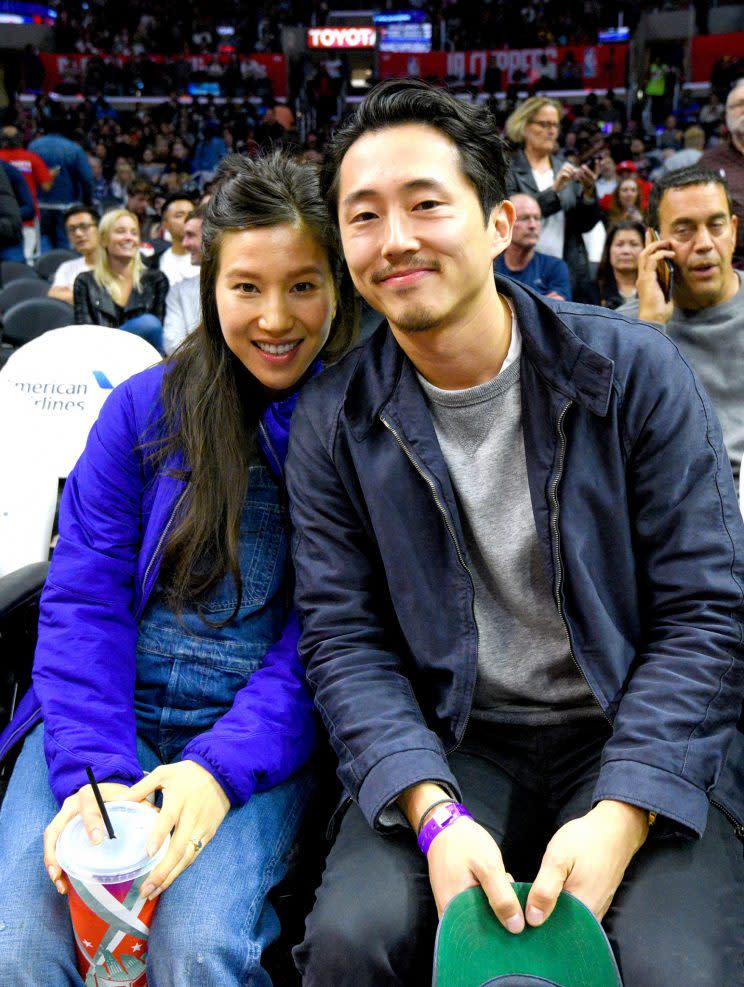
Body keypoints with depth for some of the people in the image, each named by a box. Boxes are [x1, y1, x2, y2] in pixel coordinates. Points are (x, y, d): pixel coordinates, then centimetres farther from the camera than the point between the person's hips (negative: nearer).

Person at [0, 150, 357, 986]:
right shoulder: (145, 407, 3)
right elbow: (82, 599, -1)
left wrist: (224, 767, -18)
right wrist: (90, 771, -15)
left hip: (262, 734, -1)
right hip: (110, 715, 2)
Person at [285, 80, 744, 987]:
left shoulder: (634, 371, -7)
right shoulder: (333, 424, -1)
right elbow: (344, 638, -3)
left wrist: (620, 818, -19)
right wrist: (434, 813, -20)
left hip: (636, 736, 0)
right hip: (450, 745, 1)